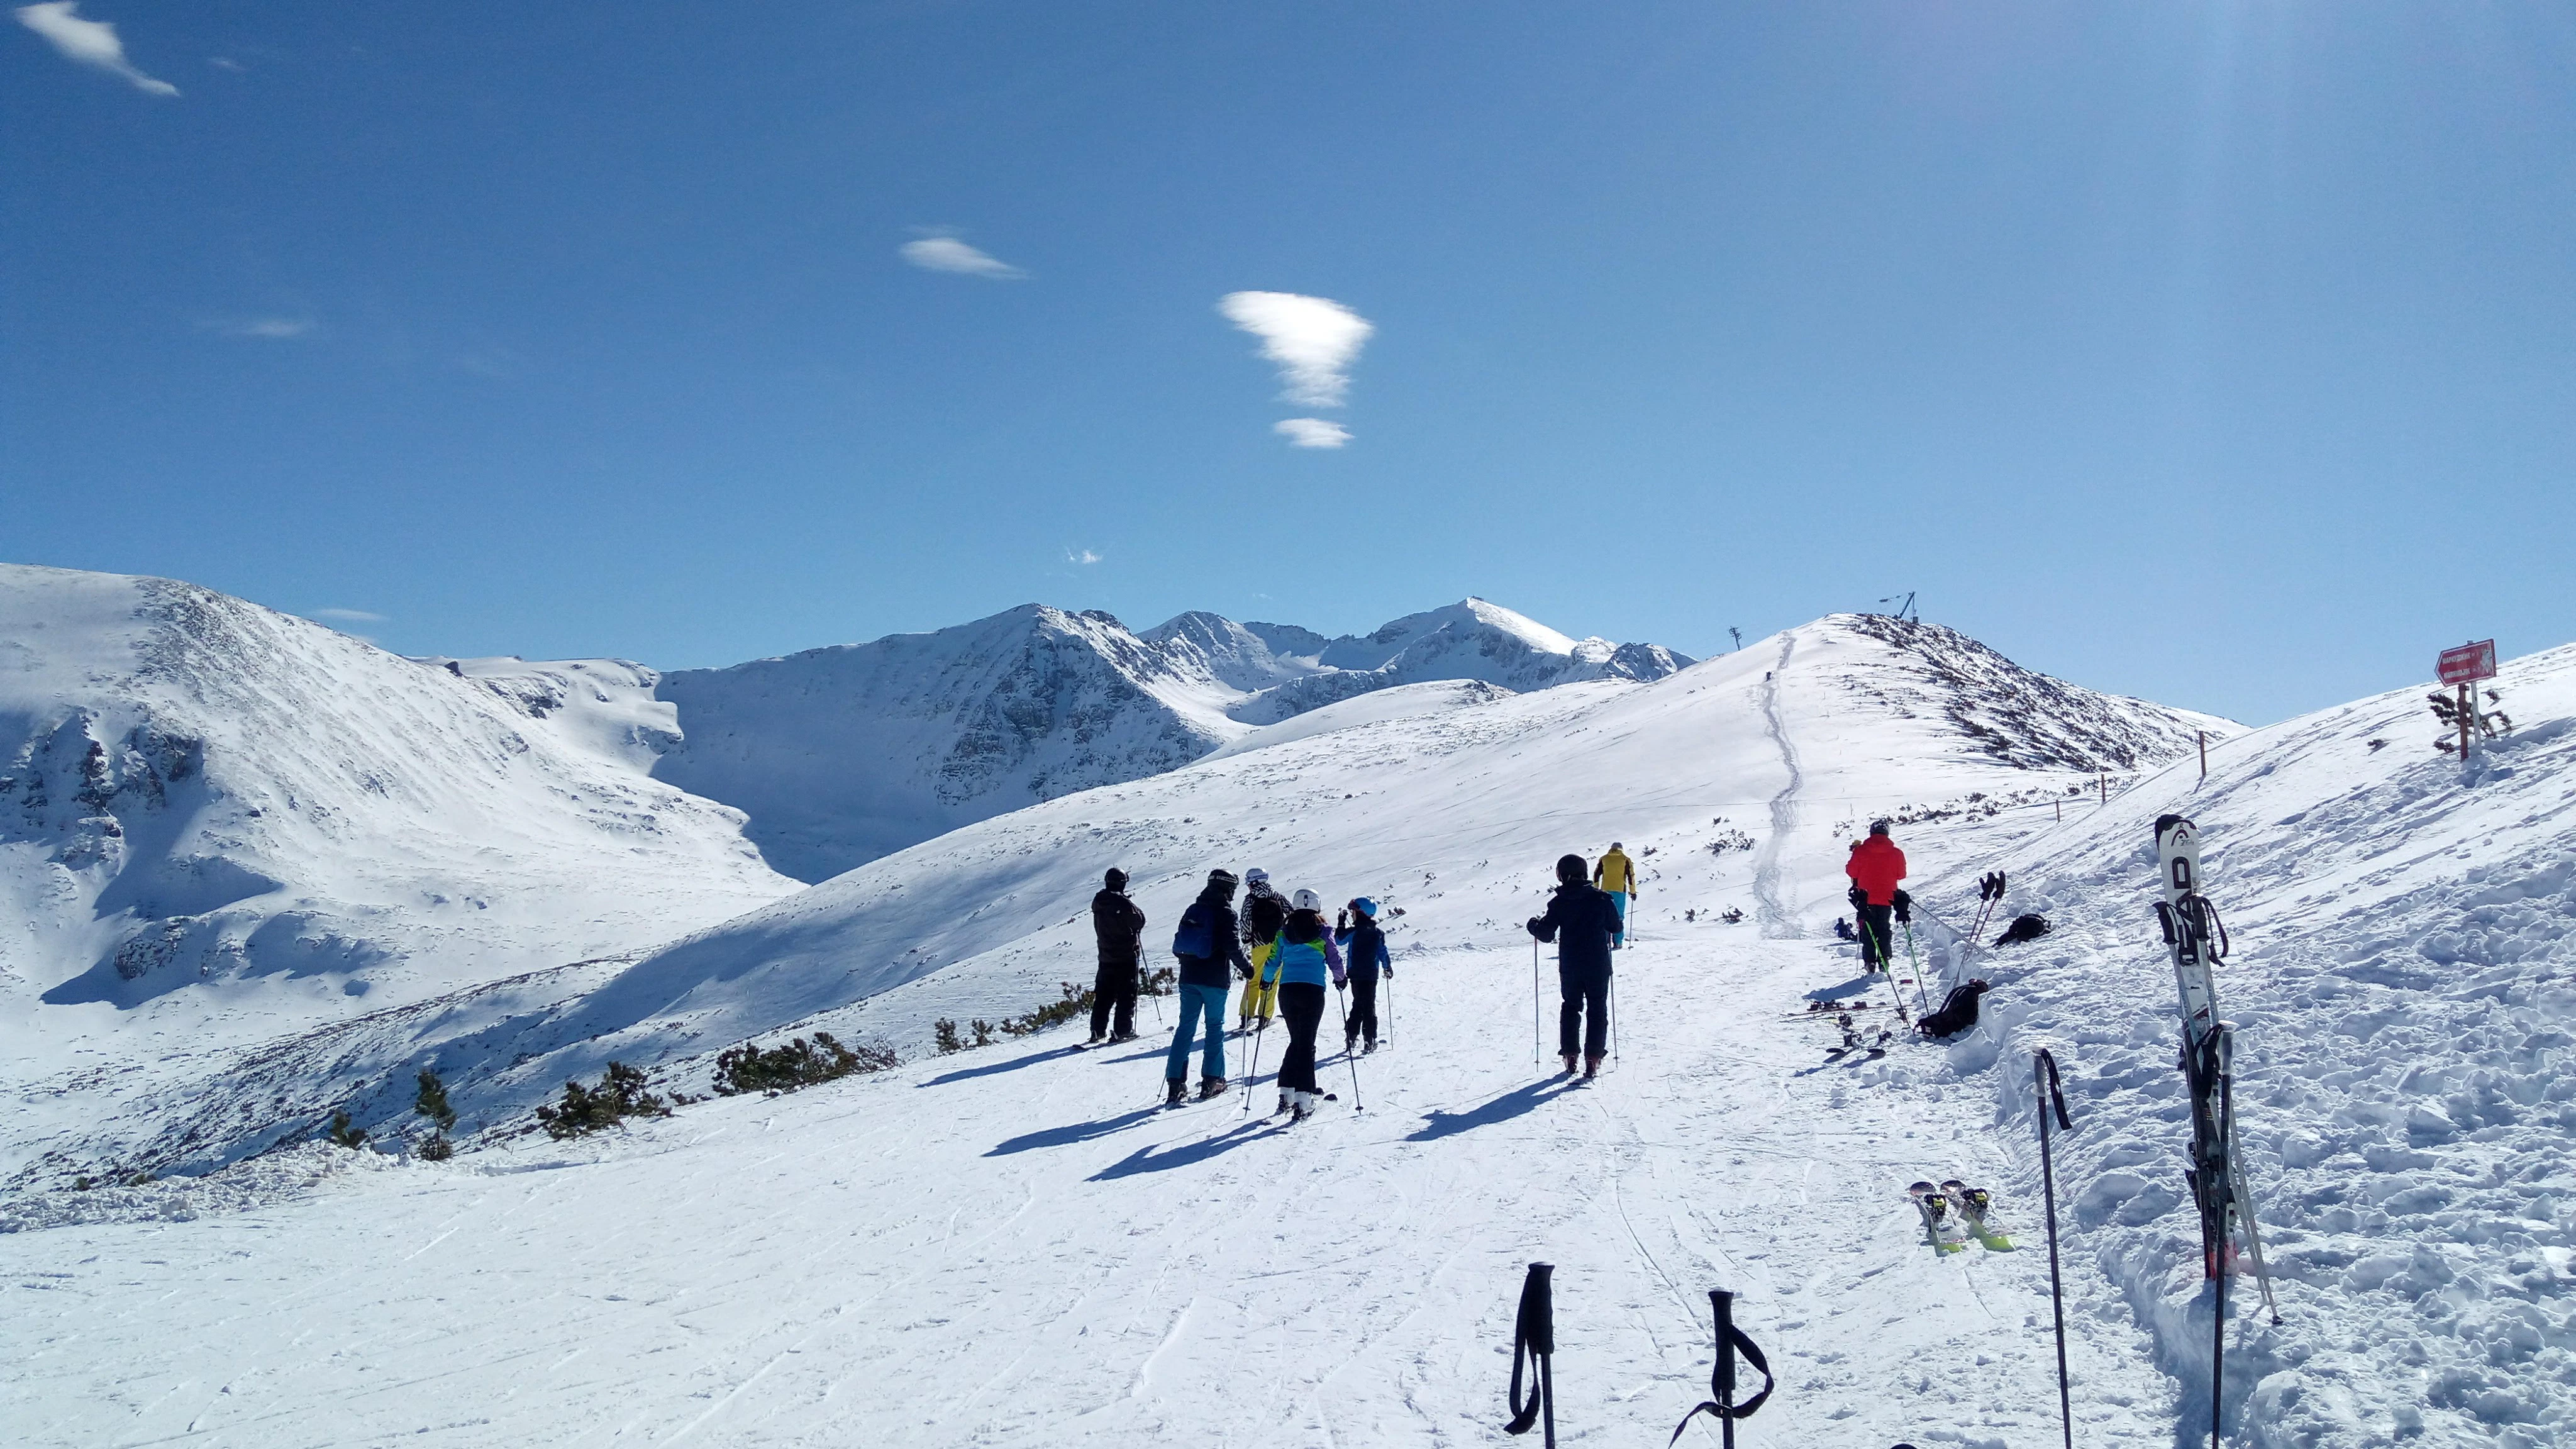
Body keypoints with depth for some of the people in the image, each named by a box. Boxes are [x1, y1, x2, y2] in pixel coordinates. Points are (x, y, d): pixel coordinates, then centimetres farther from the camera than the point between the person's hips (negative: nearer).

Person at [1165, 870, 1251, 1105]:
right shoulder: (1226, 913, -8)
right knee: (1215, 1026, 6)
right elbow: (1232, 946, -14)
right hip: (1214, 980, -5)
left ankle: (1175, 1083, 2)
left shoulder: (1193, 910, 10)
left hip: (1189, 978, 5)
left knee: (1185, 1027, 6)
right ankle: (1211, 1081, 6)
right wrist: (1246, 967, 0)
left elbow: (1179, 944, 13)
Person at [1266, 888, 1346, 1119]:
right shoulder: (1323, 933, 0)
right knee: (1306, 1043, -2)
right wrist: (1340, 979, 25)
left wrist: (1267, 980, 27)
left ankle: (1287, 1093, 14)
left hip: (1287, 990, 3)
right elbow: (1335, 960, 6)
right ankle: (1303, 1101, -11)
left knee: (1296, 1041, 18)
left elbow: (1273, 962, 8)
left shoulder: (1283, 933, 6)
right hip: (1312, 990, -3)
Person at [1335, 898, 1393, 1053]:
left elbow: (1339, 940, 3)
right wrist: (1388, 968, 19)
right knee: (1369, 1006, 5)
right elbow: (1383, 952, 5)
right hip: (1372, 975, 2)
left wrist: (1341, 923, 12)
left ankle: (1351, 1037, 8)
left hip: (1356, 975, -2)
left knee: (1358, 1005, 9)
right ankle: (1370, 1041, 0)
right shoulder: (1377, 933, 1)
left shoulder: (1354, 932, -11)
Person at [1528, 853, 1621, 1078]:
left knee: (1571, 1006, 17)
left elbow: (1546, 934, -5)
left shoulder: (1558, 902, -6)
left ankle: (1570, 1056, 14)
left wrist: (1534, 925, 15)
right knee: (1597, 1009, 6)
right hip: (1598, 964, -1)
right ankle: (1593, 1060, -3)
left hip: (1569, 965, 1)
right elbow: (1616, 927, 2)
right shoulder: (1601, 898, -6)